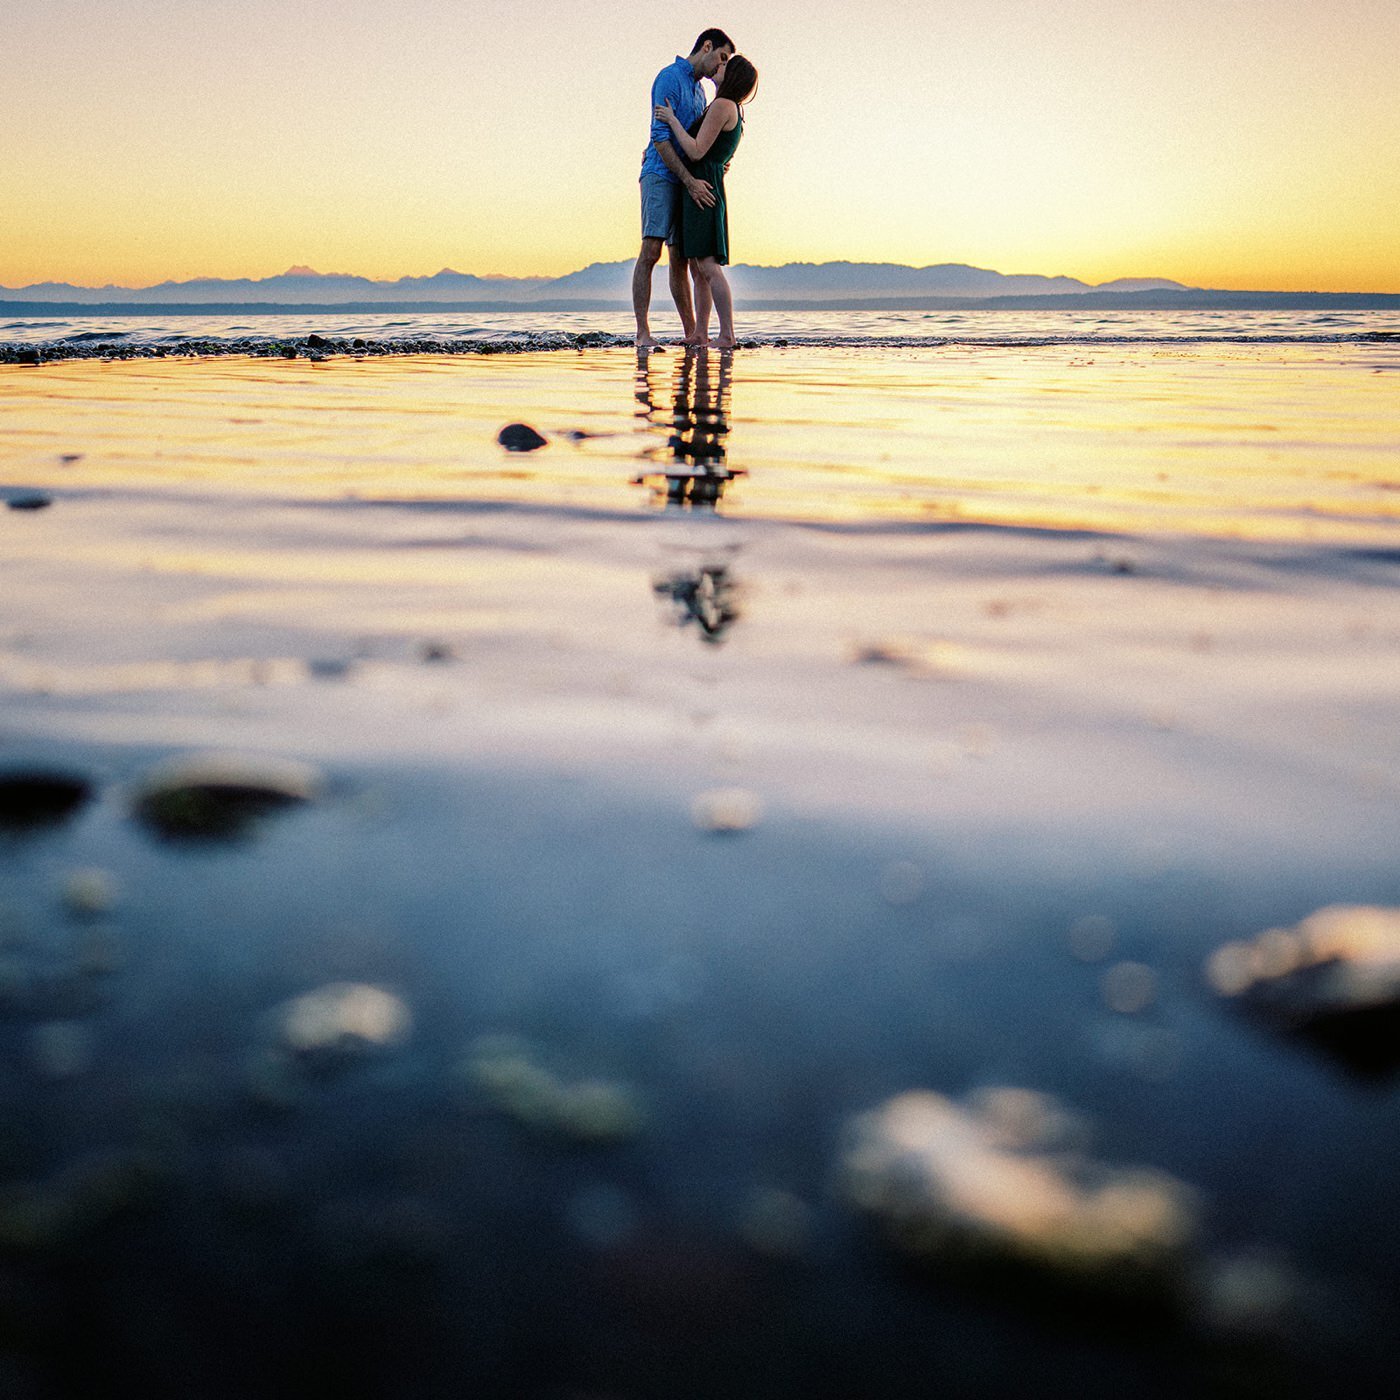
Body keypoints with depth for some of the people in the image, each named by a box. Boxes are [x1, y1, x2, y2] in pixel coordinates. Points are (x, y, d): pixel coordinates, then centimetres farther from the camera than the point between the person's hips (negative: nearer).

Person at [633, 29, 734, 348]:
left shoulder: (699, 89, 21)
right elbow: (660, 136, -16)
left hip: (688, 183, 8)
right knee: (651, 251, -15)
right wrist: (690, 181, -22)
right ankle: (642, 332, -17)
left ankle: (692, 333, 8)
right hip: (661, 176, -8)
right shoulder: (670, 77, -6)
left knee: (680, 260, 8)